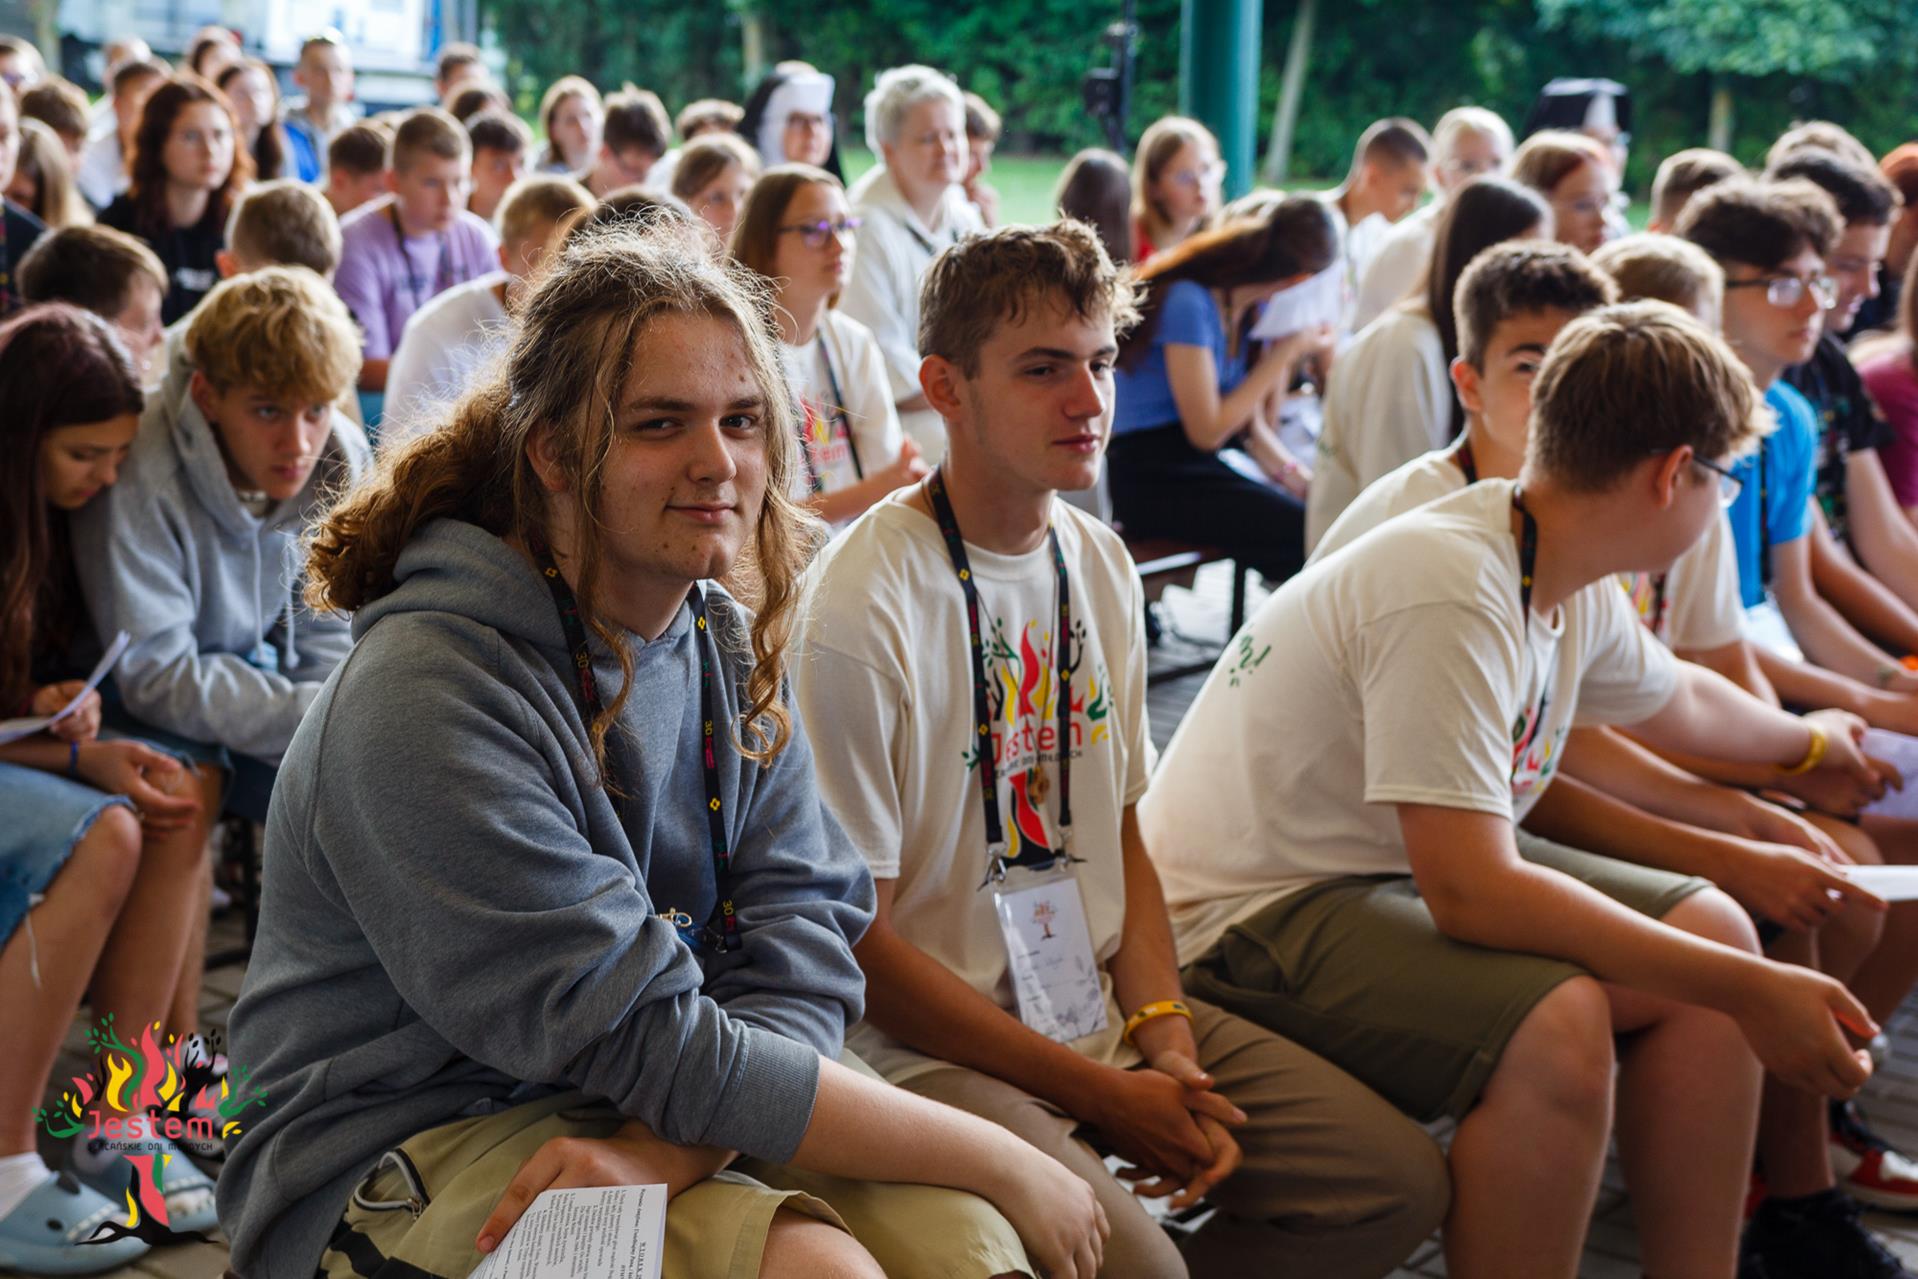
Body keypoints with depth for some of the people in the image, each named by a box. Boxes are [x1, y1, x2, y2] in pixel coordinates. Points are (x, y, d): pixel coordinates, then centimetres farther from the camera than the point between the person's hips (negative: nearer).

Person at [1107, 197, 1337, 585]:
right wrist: (1284, 353, -13)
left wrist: (1287, 468, -7)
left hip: (1200, 465, 8)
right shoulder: (1187, 302, -17)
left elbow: (1252, 424, 11)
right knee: (1308, 532, -21)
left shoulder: (1250, 308, 7)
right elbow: (1208, 431, -17)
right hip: (1151, 476, -8)